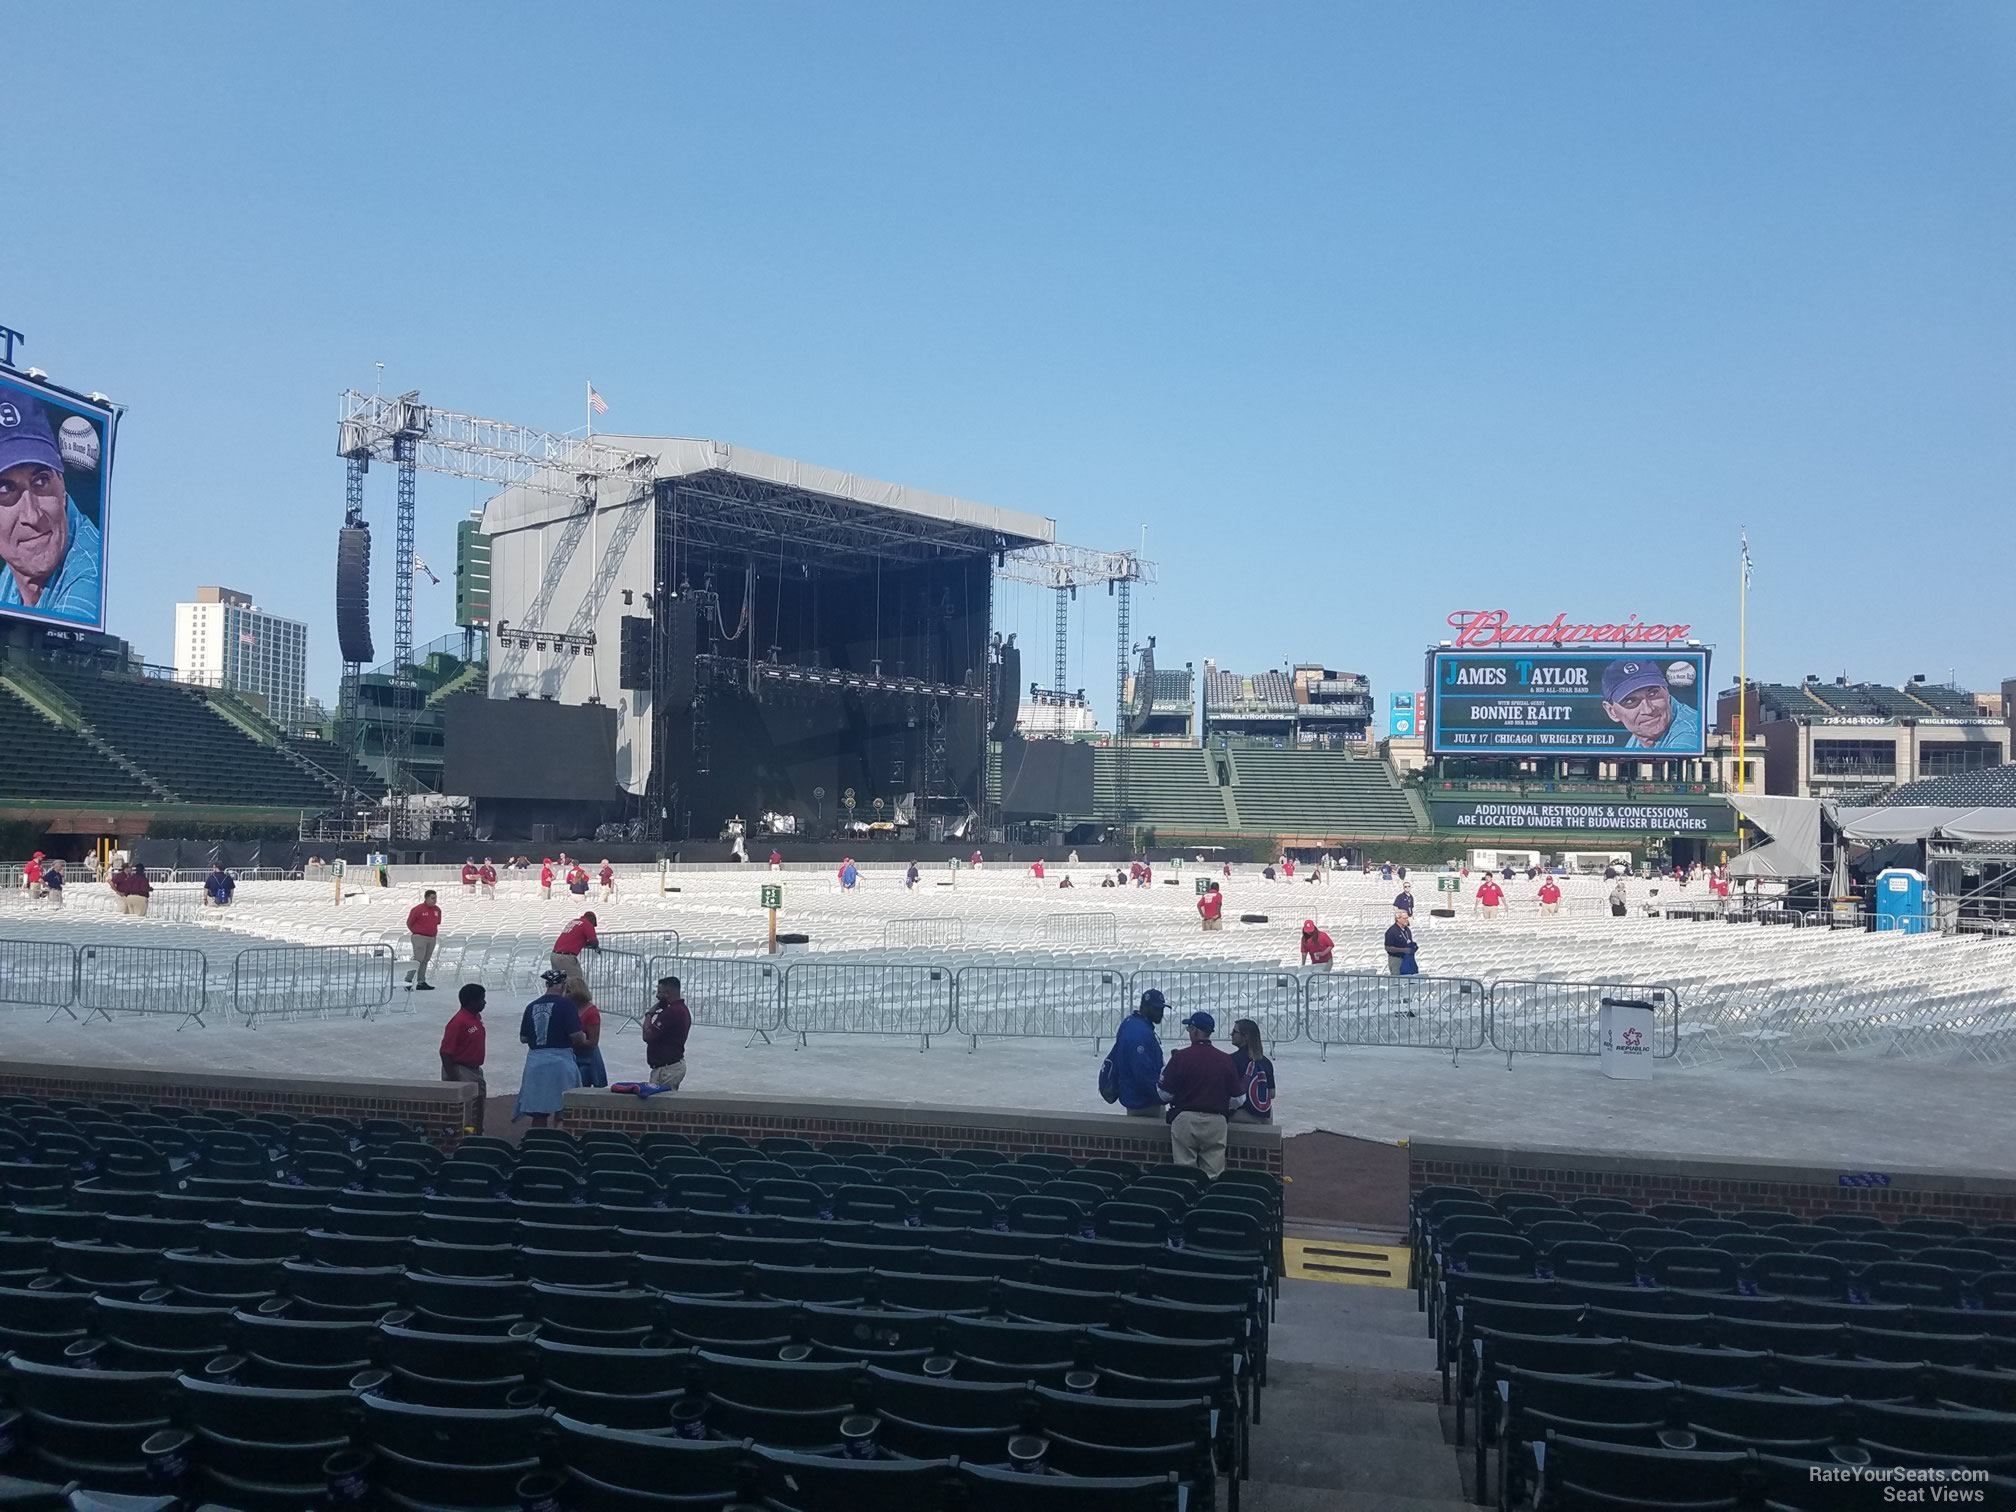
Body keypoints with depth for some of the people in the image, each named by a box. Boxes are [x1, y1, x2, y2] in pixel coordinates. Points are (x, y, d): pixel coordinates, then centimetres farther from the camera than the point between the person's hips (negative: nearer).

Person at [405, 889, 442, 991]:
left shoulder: (437, 910, 7)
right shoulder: (418, 909, -11)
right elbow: (409, 923, -2)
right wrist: (417, 932, 7)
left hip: (432, 938, 6)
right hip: (420, 938, -6)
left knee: (426, 960, 9)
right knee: (418, 959, -13)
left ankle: (421, 982, 13)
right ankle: (408, 980, -11)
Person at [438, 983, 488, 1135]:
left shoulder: (477, 1017, 7)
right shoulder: (458, 1021, -21)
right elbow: (445, 1052, -22)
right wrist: (452, 1078, -23)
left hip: (474, 1070, 9)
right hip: (460, 1071, -9)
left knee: (478, 1102, 15)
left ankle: (478, 1134, 25)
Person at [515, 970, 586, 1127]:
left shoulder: (532, 1006, 8)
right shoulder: (565, 1005, -8)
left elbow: (523, 1038, 13)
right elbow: (577, 1036, -15)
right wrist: (583, 1039, 6)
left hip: (535, 1060, 5)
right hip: (560, 1060, -5)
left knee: (538, 1113, 8)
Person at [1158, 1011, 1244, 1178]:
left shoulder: (1180, 1057, -9)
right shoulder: (1225, 1059, -1)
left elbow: (1165, 1095, -5)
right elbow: (1238, 1099, 3)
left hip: (1185, 1120, -2)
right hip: (1216, 1122, 2)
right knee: (1213, 1174, 6)